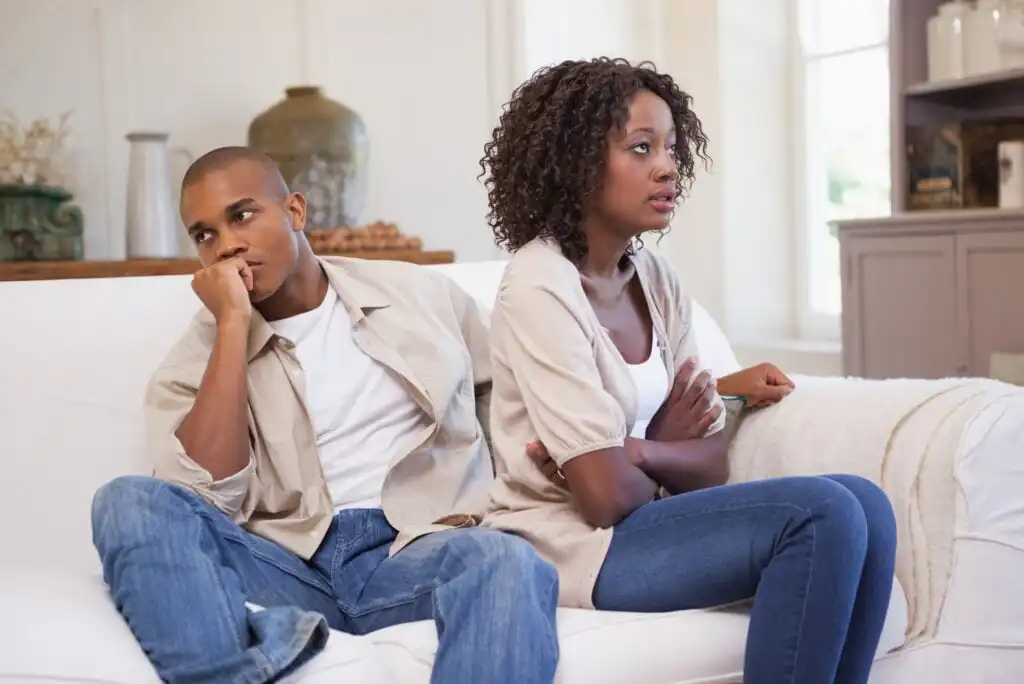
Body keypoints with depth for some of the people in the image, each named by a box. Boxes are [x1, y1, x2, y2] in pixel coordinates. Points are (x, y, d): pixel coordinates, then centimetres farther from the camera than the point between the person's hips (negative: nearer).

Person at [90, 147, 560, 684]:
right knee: (130, 502, -25)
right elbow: (209, 498, -9)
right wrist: (233, 324, -7)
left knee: (509, 562, -33)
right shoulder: (194, 365, 10)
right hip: (285, 564, 0)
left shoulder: (421, 295, 15)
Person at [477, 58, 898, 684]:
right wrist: (664, 450, -1)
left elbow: (710, 465, 4)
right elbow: (608, 496, -21)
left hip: (643, 520, 7)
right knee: (824, 515, -20)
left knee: (865, 504, -10)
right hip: (572, 548, -7)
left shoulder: (657, 279, 6)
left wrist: (636, 452, -15)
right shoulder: (540, 290, -17)